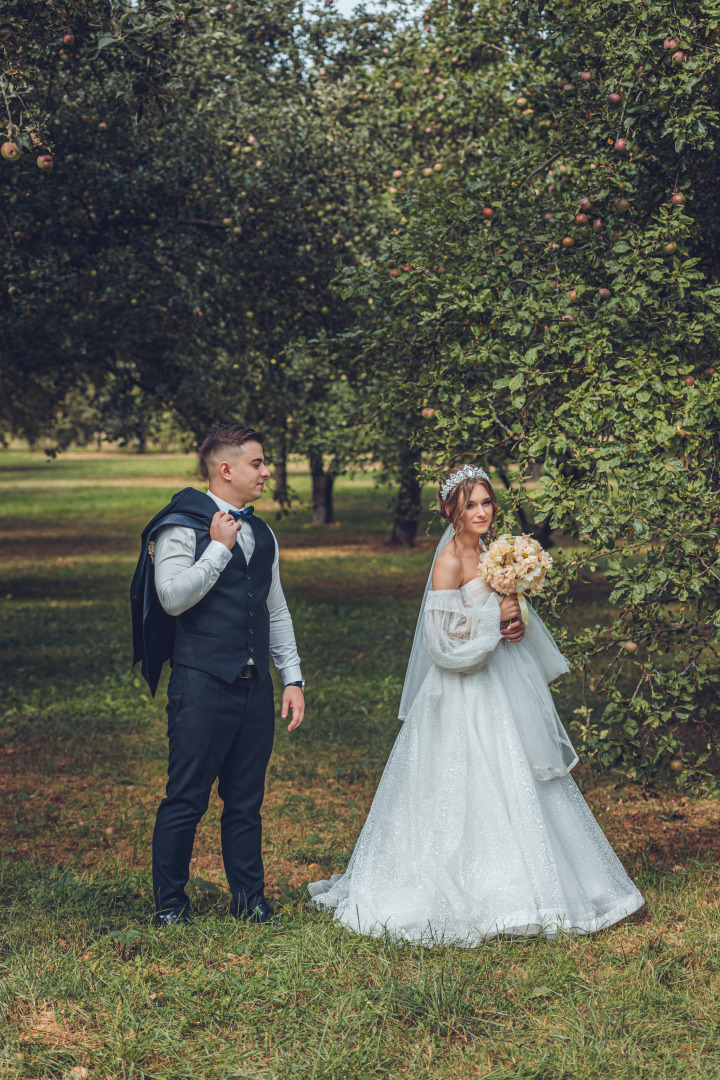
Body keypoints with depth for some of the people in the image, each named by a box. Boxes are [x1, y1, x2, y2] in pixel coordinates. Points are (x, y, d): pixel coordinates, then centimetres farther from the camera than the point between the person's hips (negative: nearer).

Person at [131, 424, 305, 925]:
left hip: (255, 686, 6)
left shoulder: (261, 533, 16)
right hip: (203, 682, -6)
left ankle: (250, 898, 21)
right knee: (187, 799, -2)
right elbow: (173, 598, -18)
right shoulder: (183, 525, -6)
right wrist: (220, 547, -14)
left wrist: (293, 678, 14)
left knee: (247, 800, 12)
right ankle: (170, 902, 11)